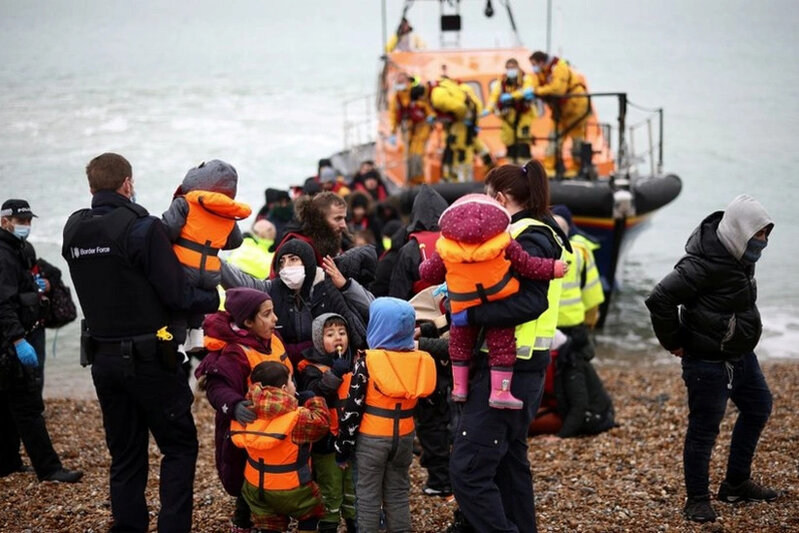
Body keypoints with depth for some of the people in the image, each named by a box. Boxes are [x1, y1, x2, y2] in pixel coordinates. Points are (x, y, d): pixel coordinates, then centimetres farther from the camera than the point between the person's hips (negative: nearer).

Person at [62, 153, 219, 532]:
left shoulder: (73, 231, 5)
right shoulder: (142, 228, -15)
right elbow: (176, 295, -16)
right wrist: (215, 300, 0)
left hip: (103, 358, 6)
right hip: (149, 358, -6)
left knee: (125, 455, 14)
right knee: (179, 447, 4)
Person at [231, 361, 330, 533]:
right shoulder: (297, 418, -25)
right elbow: (321, 422, -10)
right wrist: (315, 399, 4)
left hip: (255, 487, 4)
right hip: (290, 491, -4)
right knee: (310, 515, 25)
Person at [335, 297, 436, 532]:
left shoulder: (368, 361, -14)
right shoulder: (421, 360, -3)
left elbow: (353, 407, -11)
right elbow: (424, 402, 7)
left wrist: (343, 445, -4)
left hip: (372, 438, -4)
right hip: (404, 437, 4)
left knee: (368, 496, 6)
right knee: (398, 494, 15)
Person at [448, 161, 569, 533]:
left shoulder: (528, 239, -15)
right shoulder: (538, 233, 15)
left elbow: (530, 302, -28)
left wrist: (471, 314, -25)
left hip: (507, 371, -11)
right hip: (519, 367, 11)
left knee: (468, 469, -12)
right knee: (509, 460, 21)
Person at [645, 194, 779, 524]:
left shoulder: (738, 256, 2)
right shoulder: (707, 263, -27)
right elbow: (660, 299, -29)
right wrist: (674, 343, -17)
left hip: (740, 354, 10)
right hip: (709, 361, -10)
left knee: (758, 407, 20)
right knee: (704, 428, 0)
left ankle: (736, 484, 32)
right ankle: (697, 499, 14)